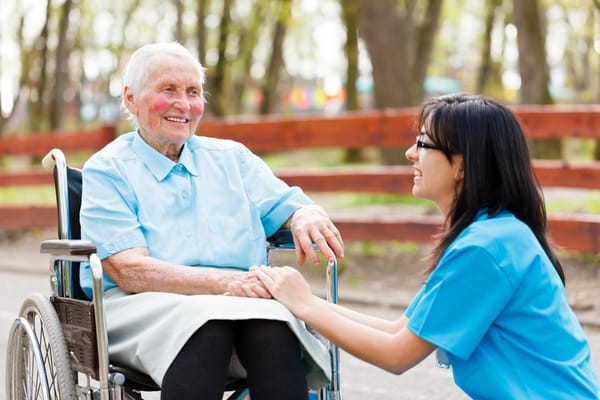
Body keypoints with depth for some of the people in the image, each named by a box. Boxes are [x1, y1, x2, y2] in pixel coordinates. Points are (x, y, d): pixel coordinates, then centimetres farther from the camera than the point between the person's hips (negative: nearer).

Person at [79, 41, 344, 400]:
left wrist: (307, 217, -11)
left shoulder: (232, 158, 23)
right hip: (144, 307, -3)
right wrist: (223, 283, -20)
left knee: (274, 326, -32)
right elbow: (129, 270, -7)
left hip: (242, 304, 4)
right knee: (208, 322, -37)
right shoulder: (107, 170, 7)